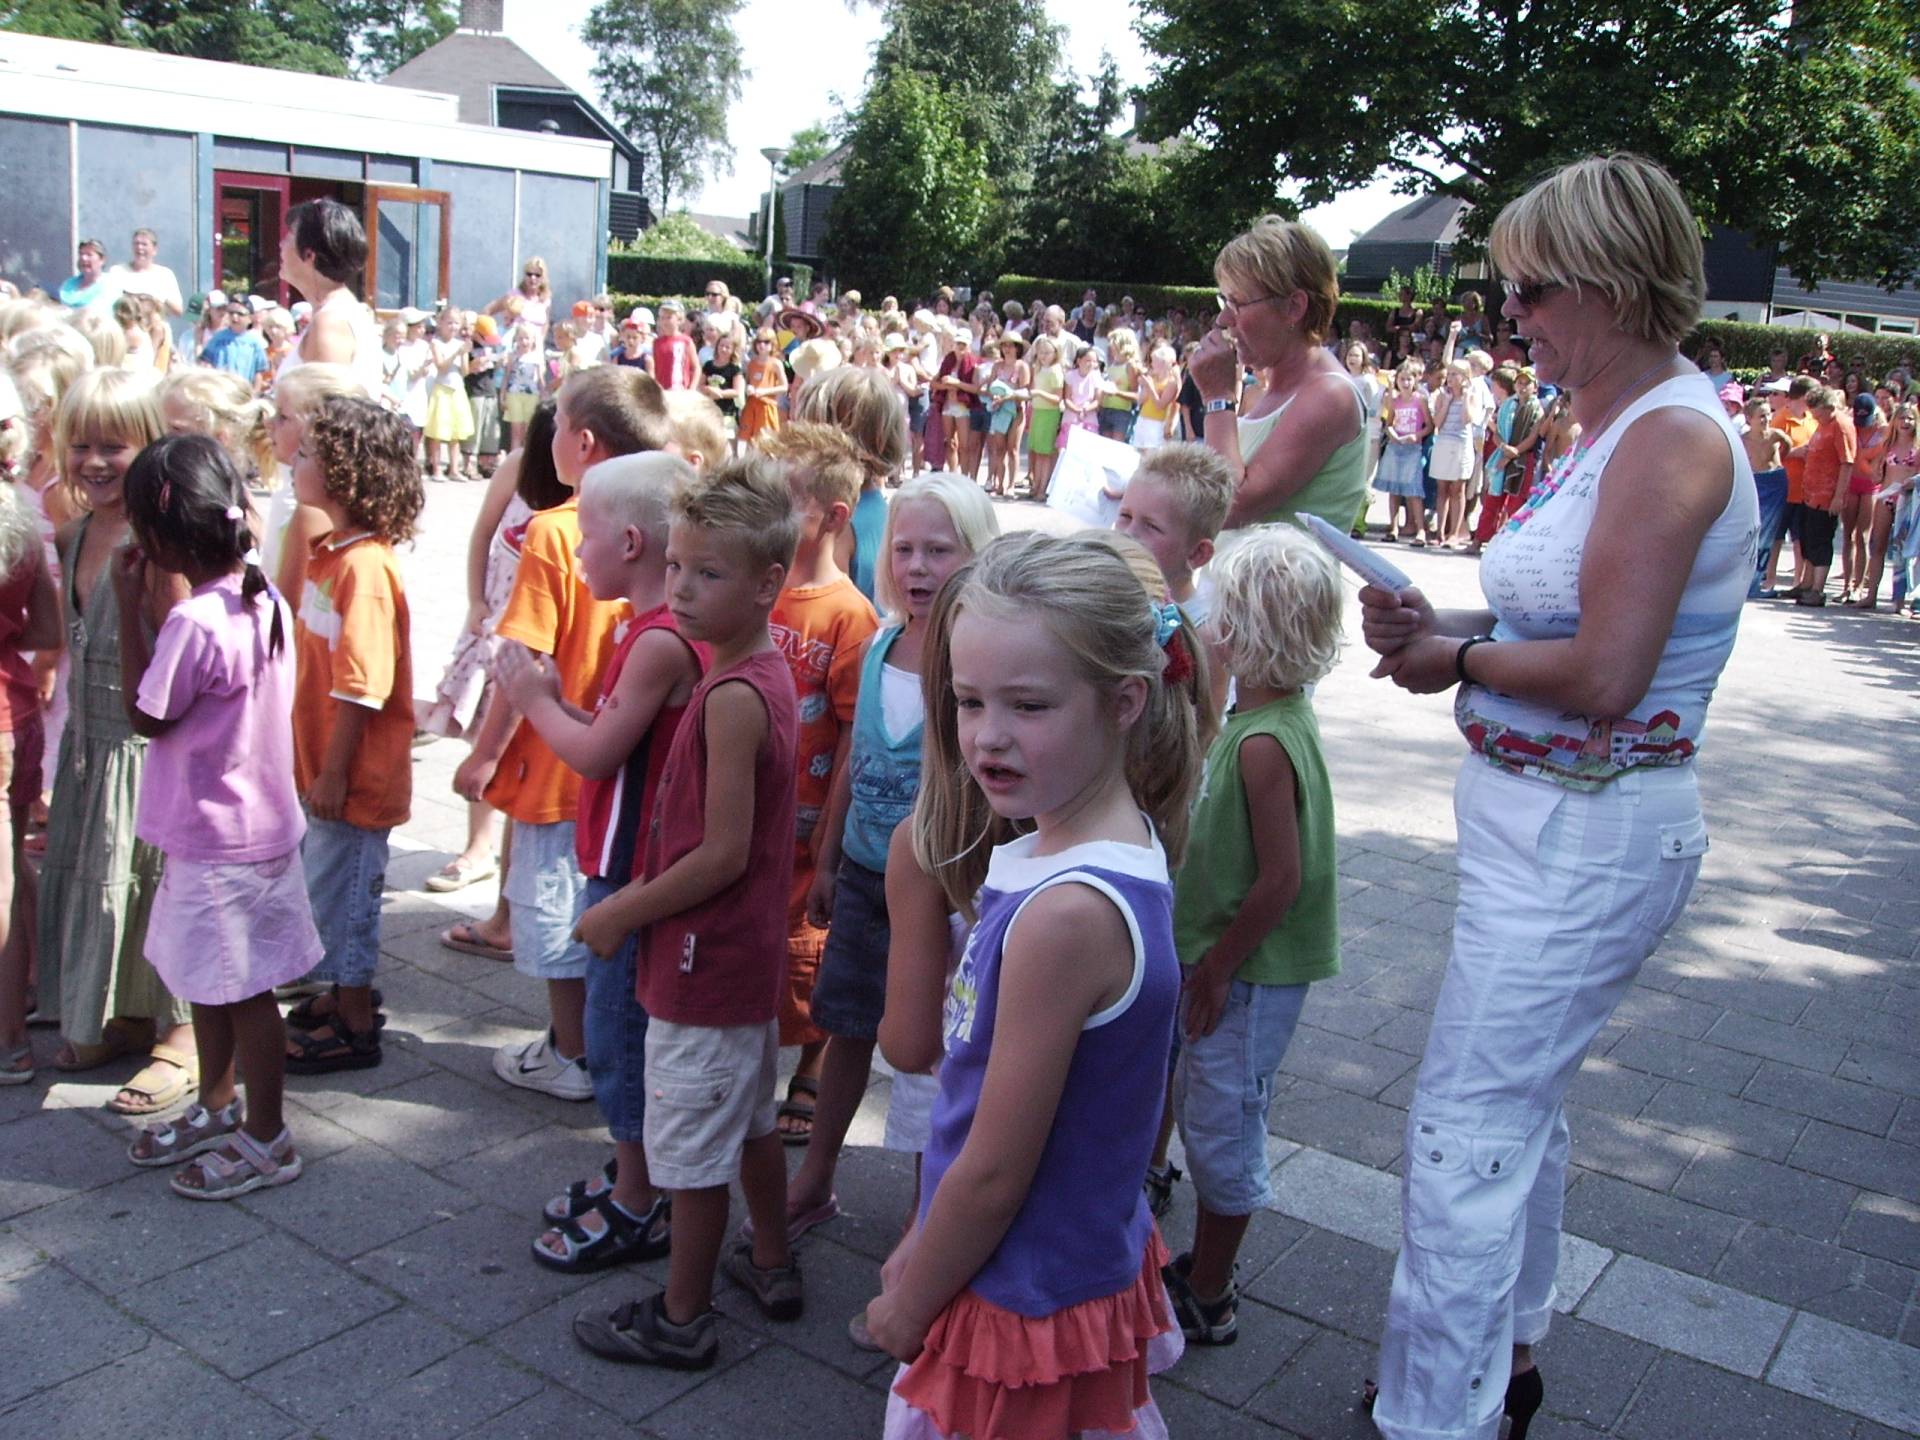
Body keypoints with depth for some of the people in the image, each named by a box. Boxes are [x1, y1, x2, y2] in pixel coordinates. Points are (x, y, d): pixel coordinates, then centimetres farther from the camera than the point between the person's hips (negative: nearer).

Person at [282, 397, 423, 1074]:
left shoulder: (363, 566, -24)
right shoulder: (325, 550, 7)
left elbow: (361, 686, -25)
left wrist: (334, 772, -20)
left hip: (353, 774, -9)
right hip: (320, 764, 9)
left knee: (338, 890, 4)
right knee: (321, 883, 21)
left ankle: (355, 1026, 19)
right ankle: (347, 993, 39)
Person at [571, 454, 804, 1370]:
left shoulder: (733, 698, -25)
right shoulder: (765, 671, 3)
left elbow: (723, 854, -25)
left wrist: (622, 914, -14)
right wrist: (641, 898, 12)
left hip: (703, 963, -10)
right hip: (751, 951, 10)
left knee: (692, 1147, 7)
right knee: (749, 1118, 25)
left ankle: (682, 1318, 24)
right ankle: (772, 1268, 41)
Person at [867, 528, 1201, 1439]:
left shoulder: (1064, 914, -31)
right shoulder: (1120, 848, -3)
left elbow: (993, 1173, -22)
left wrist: (907, 1307, -6)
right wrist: (922, 1246, 13)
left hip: (1027, 1308, -8)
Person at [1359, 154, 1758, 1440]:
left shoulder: (1674, 434, -19)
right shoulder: (1612, 426, 9)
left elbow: (1602, 675, -24)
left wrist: (1457, 659, -9)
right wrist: (1440, 627, -1)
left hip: (1589, 838, -10)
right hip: (1543, 817, 10)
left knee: (1465, 1128, -4)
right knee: (1525, 1104, 22)